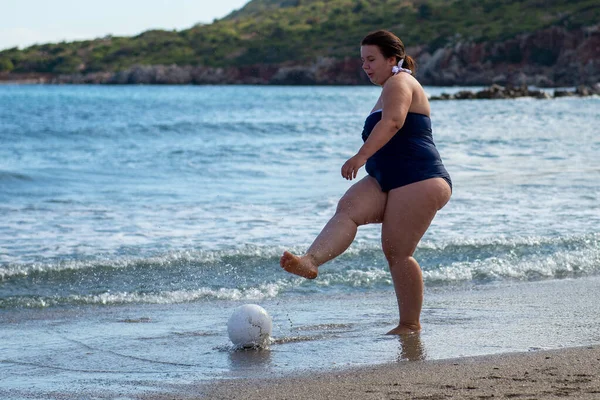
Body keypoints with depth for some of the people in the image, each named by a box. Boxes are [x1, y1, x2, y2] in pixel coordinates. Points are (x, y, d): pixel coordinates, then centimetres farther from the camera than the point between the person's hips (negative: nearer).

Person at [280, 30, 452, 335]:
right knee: (348, 209, -18)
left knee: (397, 253, -11)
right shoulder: (392, 88, 26)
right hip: (387, 181, 9)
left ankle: (410, 324, -2)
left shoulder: (399, 82, -7)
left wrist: (361, 156, -38)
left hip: (419, 182, -9)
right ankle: (310, 261, -42)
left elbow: (392, 121, -27)